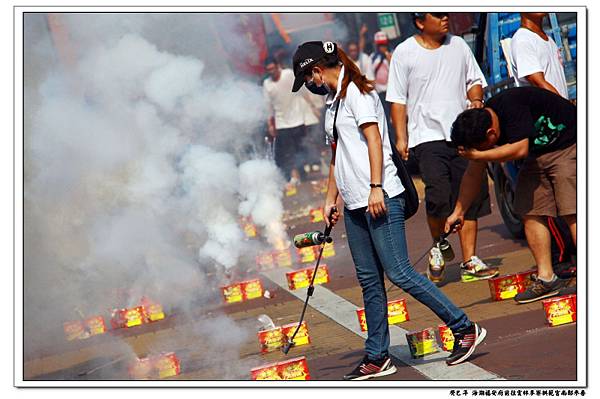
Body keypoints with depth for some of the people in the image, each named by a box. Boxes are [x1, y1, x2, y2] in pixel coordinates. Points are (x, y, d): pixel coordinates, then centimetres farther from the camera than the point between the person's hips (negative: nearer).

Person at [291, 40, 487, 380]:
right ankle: (377, 358, 9)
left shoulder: (355, 91, -7)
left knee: (399, 273, -12)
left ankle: (466, 329, -6)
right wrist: (331, 198, 26)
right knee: (369, 280, 7)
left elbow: (374, 139, -15)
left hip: (380, 199, -9)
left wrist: (375, 187, -22)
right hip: (354, 204, 9)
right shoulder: (333, 101, 21)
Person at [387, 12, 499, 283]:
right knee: (438, 195, -19)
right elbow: (398, 99, -1)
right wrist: (401, 137, -7)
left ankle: (469, 262, 10)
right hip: (427, 136, -4)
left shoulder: (458, 45, 10)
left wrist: (476, 98, -3)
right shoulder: (404, 53, -2)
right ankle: (438, 248, 7)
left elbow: (474, 80, 19)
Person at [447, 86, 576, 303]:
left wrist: (478, 155, -26)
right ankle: (546, 278, 3)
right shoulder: (479, 124, -3)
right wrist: (459, 210, 7)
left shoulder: (511, 105, -28)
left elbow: (519, 149, -33)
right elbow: (474, 173, 7)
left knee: (571, 212, -15)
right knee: (531, 213, 0)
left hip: (568, 147, -8)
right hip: (537, 154, 8)